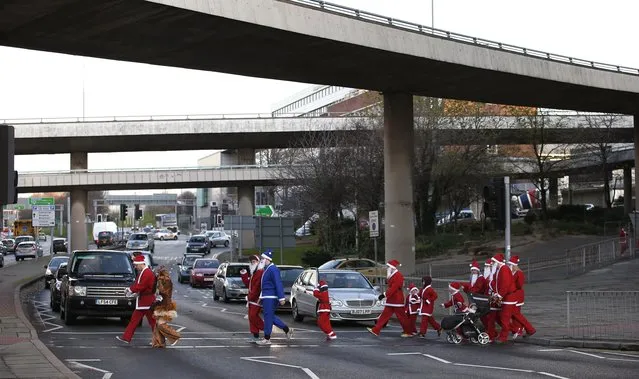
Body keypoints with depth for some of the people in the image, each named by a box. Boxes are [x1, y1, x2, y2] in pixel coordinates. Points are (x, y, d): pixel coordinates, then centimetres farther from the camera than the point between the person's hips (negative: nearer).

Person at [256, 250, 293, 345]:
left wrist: (281, 298, -25)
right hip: (266, 297, 10)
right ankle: (287, 329, 21)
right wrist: (261, 297, 25)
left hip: (271, 297, -10)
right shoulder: (267, 269, 16)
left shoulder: (273, 269, -16)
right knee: (270, 316, 14)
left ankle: (267, 339, 0)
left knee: (268, 317, -5)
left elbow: (278, 284, -21)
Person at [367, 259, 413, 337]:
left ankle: (408, 332, 7)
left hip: (397, 300, -10)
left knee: (401, 316, -3)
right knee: (385, 315, 5)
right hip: (391, 300, 10)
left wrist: (385, 295, -23)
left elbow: (393, 288, -23)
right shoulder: (392, 276, 17)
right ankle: (376, 330, 1)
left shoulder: (398, 276, -16)